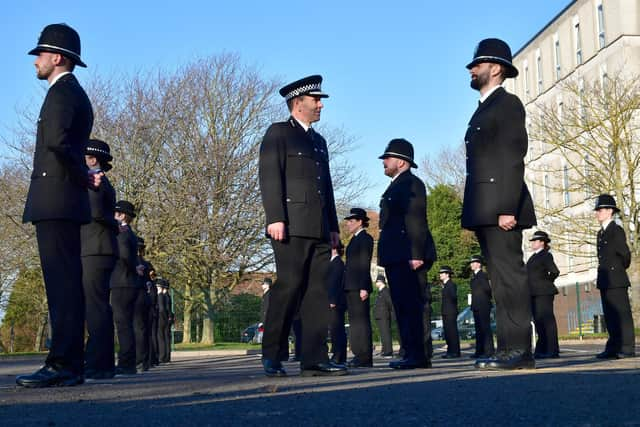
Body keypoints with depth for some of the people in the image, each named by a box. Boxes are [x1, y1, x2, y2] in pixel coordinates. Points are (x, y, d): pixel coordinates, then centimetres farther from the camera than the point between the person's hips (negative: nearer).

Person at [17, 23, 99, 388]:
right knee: (67, 284, 8)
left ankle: (64, 364, -12)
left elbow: (57, 140, -24)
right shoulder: (75, 93, 24)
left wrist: (83, 177, -13)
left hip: (55, 201, -10)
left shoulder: (62, 91, -7)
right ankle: (69, 364, 11)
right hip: (64, 202, 10)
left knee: (63, 283, -11)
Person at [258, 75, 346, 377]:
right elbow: (270, 177, -8)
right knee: (289, 287, -10)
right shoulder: (278, 133, 3)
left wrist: (333, 226, 18)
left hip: (319, 229, 7)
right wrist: (275, 218, -18)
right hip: (292, 226, -7)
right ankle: (272, 357, 0)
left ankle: (314, 358, 1)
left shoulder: (319, 141, 26)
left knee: (317, 292, 1)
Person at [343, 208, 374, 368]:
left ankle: (365, 357, -9)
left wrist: (364, 287, -19)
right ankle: (359, 355, 12)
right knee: (355, 320, 9)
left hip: (359, 285, -10)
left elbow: (365, 264, -13)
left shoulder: (365, 238, -6)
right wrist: (346, 285, 17)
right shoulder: (355, 239, 21)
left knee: (361, 320, -10)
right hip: (351, 286, 10)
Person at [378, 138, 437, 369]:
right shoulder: (396, 186, 23)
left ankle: (417, 355, -9)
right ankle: (412, 354, 13)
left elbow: (416, 221, -16)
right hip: (397, 257, 10)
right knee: (403, 306, 10)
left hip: (408, 257, -10)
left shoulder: (411, 184, -6)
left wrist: (416, 254, -23)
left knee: (411, 306, -10)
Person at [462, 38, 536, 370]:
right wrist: (474, 214, 15)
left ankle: (520, 350, -8)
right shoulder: (483, 110, 24)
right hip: (484, 211, 9)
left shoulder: (508, 104, -2)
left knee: (510, 276, -9)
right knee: (499, 279, 7)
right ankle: (507, 349, 10)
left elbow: (513, 160, -12)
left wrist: (508, 208, -21)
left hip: (500, 208, -9)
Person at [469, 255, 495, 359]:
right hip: (476, 307, 9)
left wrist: (487, 299, -3)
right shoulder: (474, 277, 18)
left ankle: (489, 351, -8)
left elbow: (488, 289, -18)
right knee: (478, 328, 10)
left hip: (483, 306, -9)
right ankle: (479, 351, 14)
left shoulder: (482, 276, -9)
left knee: (485, 328, -9)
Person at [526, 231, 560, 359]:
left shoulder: (546, 256, -7)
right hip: (534, 293, 9)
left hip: (544, 292, -9)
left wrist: (546, 282, -5)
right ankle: (541, 351, 16)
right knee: (538, 321, 11)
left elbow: (555, 272, -17)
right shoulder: (533, 257, 20)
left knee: (547, 320, -9)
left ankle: (552, 350, -8)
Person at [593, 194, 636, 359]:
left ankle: (627, 348, -4)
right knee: (610, 315, 8)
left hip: (616, 280, -8)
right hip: (604, 280, 8)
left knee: (622, 313, -6)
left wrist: (620, 270, 4)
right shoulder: (601, 233, 17)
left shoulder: (617, 231, -7)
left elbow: (625, 254, -9)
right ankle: (613, 348, 11)